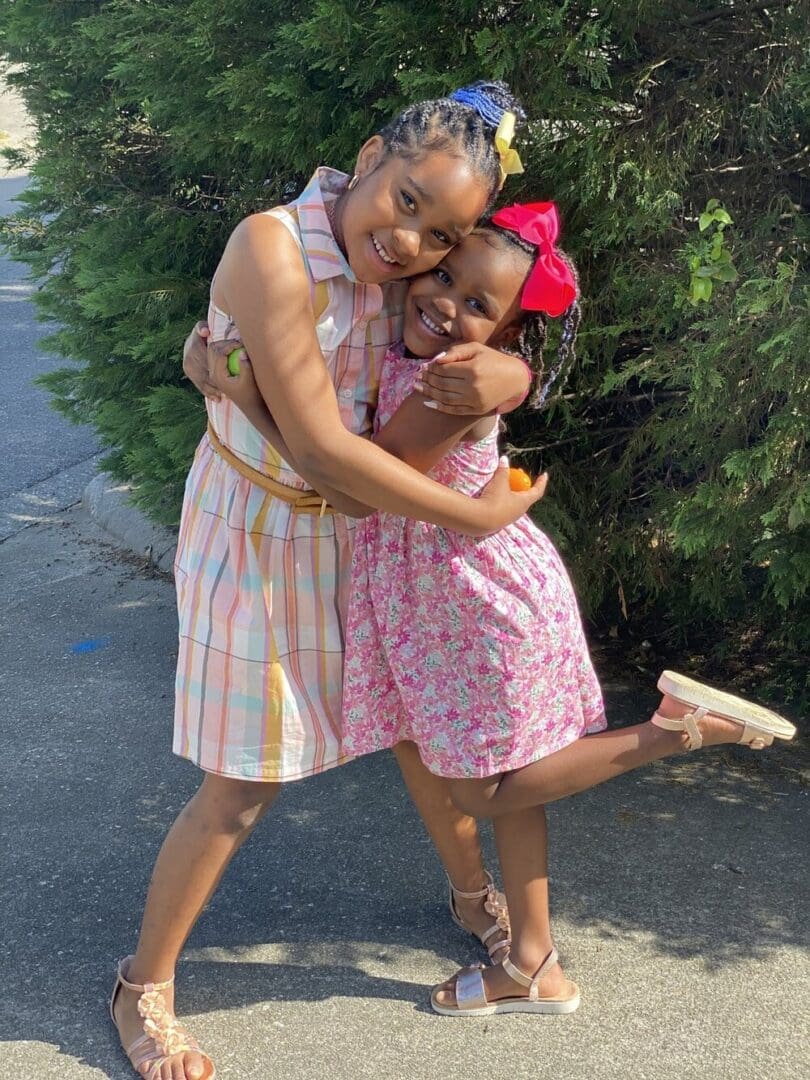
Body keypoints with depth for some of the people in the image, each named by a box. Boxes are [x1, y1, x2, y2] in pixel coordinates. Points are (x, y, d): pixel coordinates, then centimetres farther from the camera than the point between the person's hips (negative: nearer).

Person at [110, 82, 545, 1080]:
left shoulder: (398, 268, -8)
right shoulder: (273, 247, -28)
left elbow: (510, 345, 1)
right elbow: (322, 449, -30)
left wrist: (505, 377, -25)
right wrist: (475, 514, -22)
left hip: (366, 522, 6)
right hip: (263, 534, -6)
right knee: (242, 788, 1)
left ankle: (474, 896, 45)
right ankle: (144, 989, 23)